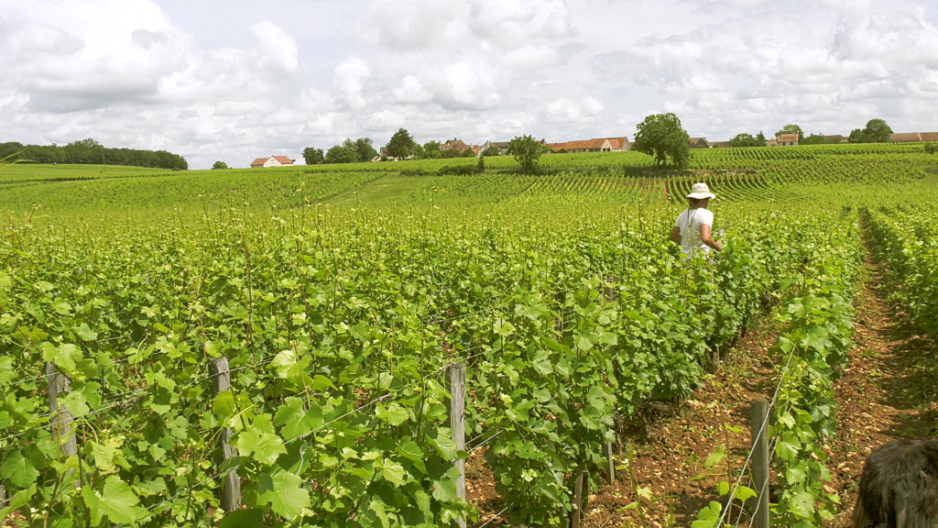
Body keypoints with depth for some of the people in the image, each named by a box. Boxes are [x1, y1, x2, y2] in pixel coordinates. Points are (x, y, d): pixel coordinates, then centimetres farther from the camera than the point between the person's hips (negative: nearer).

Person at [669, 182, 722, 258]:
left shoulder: (684, 214, 8)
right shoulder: (706, 214, -12)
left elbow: (672, 237, 14)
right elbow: (706, 238, -26)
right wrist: (717, 246, -8)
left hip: (685, 257, 7)